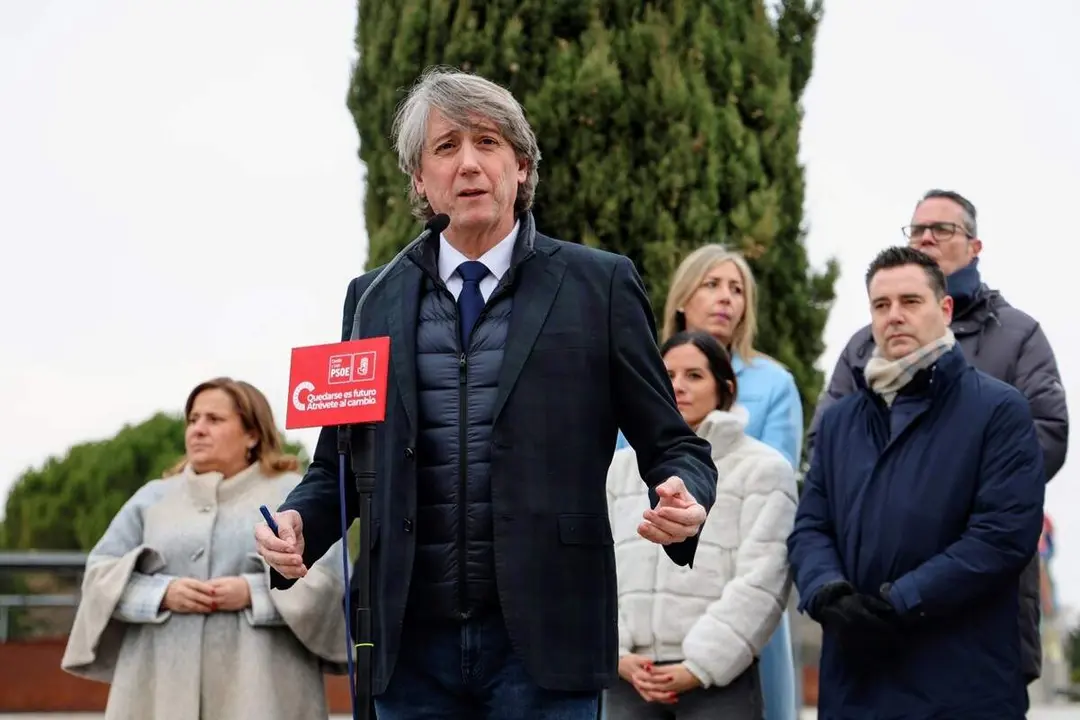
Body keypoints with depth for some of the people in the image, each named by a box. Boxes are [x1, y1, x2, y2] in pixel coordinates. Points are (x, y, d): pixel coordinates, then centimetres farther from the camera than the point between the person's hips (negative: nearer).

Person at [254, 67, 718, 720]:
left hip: (543, 641, -3)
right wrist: (298, 524, -4)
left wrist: (684, 499, -16)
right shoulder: (373, 300, 12)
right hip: (412, 642, 3)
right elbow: (338, 463, 17)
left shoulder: (599, 285, 4)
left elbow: (671, 444, 6)